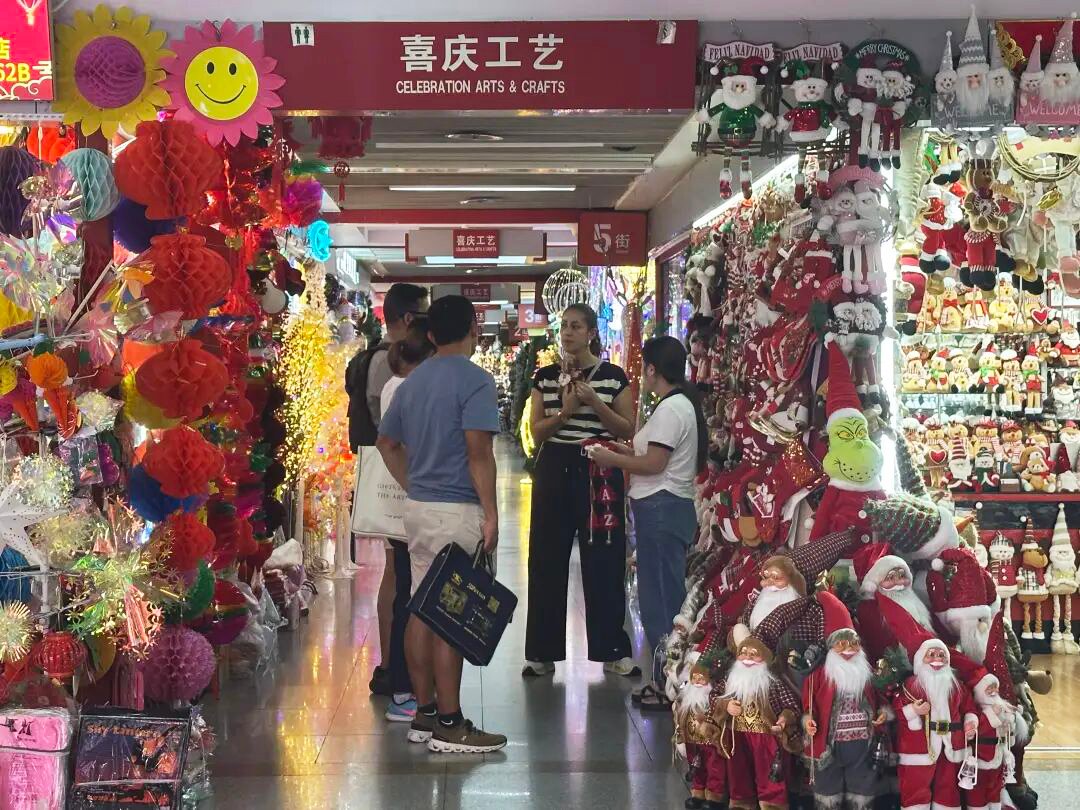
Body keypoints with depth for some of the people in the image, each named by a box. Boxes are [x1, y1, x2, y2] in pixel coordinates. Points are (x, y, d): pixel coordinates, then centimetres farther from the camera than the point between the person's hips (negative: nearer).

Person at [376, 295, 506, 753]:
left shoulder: (413, 381, 13)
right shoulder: (474, 380, -12)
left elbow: (387, 443, 20)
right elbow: (478, 452, -19)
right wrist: (491, 514, -15)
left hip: (418, 508, 8)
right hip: (457, 511, -8)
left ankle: (425, 714, 18)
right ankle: (449, 725, -2)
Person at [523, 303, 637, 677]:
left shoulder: (613, 376, 0)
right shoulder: (545, 376, 6)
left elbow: (628, 430, -2)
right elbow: (536, 432, 2)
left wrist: (594, 402, -14)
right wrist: (565, 411, -15)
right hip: (554, 469, 2)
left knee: (603, 562, 1)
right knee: (547, 561, 4)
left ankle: (612, 650, 12)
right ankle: (542, 652, 12)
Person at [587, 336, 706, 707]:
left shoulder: (670, 408, -15)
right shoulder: (683, 404, 16)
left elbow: (653, 464, -18)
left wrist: (610, 459, -6)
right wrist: (627, 451, 14)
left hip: (661, 509, -10)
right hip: (670, 507, 10)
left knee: (661, 598, -4)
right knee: (667, 597, 13)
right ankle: (668, 681, 19)